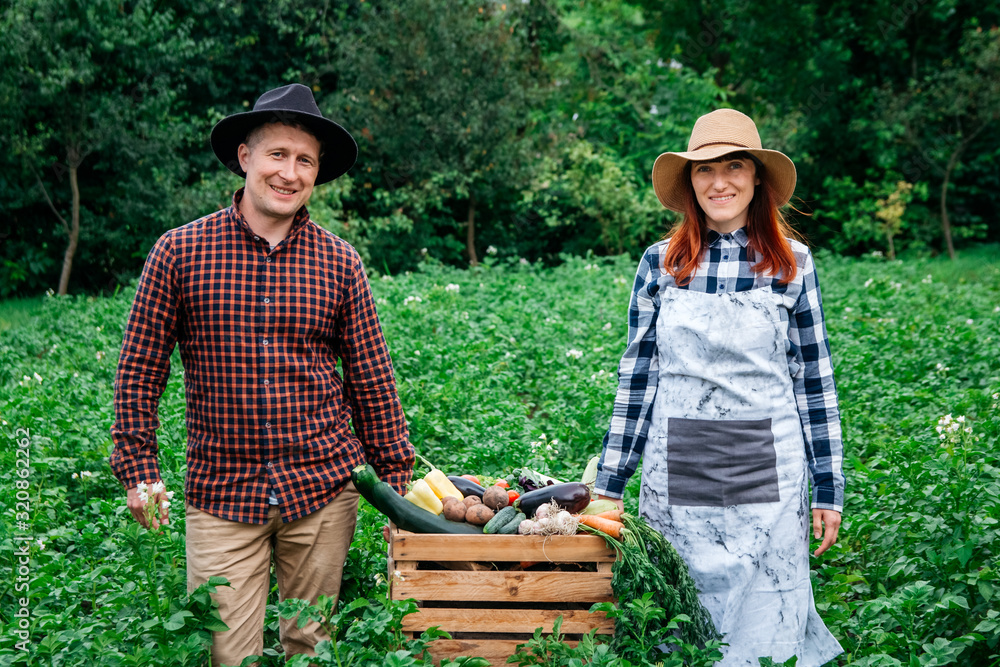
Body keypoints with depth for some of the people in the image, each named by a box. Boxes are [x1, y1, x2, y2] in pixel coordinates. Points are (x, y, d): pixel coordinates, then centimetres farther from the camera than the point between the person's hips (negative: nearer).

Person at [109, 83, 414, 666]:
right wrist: (138, 471, 0)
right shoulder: (179, 252, -1)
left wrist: (395, 484, 8)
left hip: (324, 491, 2)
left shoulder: (340, 263, 3)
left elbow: (373, 381, 8)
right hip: (221, 495, -1)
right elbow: (140, 369, 4)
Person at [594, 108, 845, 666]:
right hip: (677, 469, 1)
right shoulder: (660, 263, 3)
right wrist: (610, 484, 7)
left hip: (767, 470, -1)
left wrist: (829, 489, 2)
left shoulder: (793, 262, 1)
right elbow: (636, 375, 7)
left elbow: (815, 378, 4)